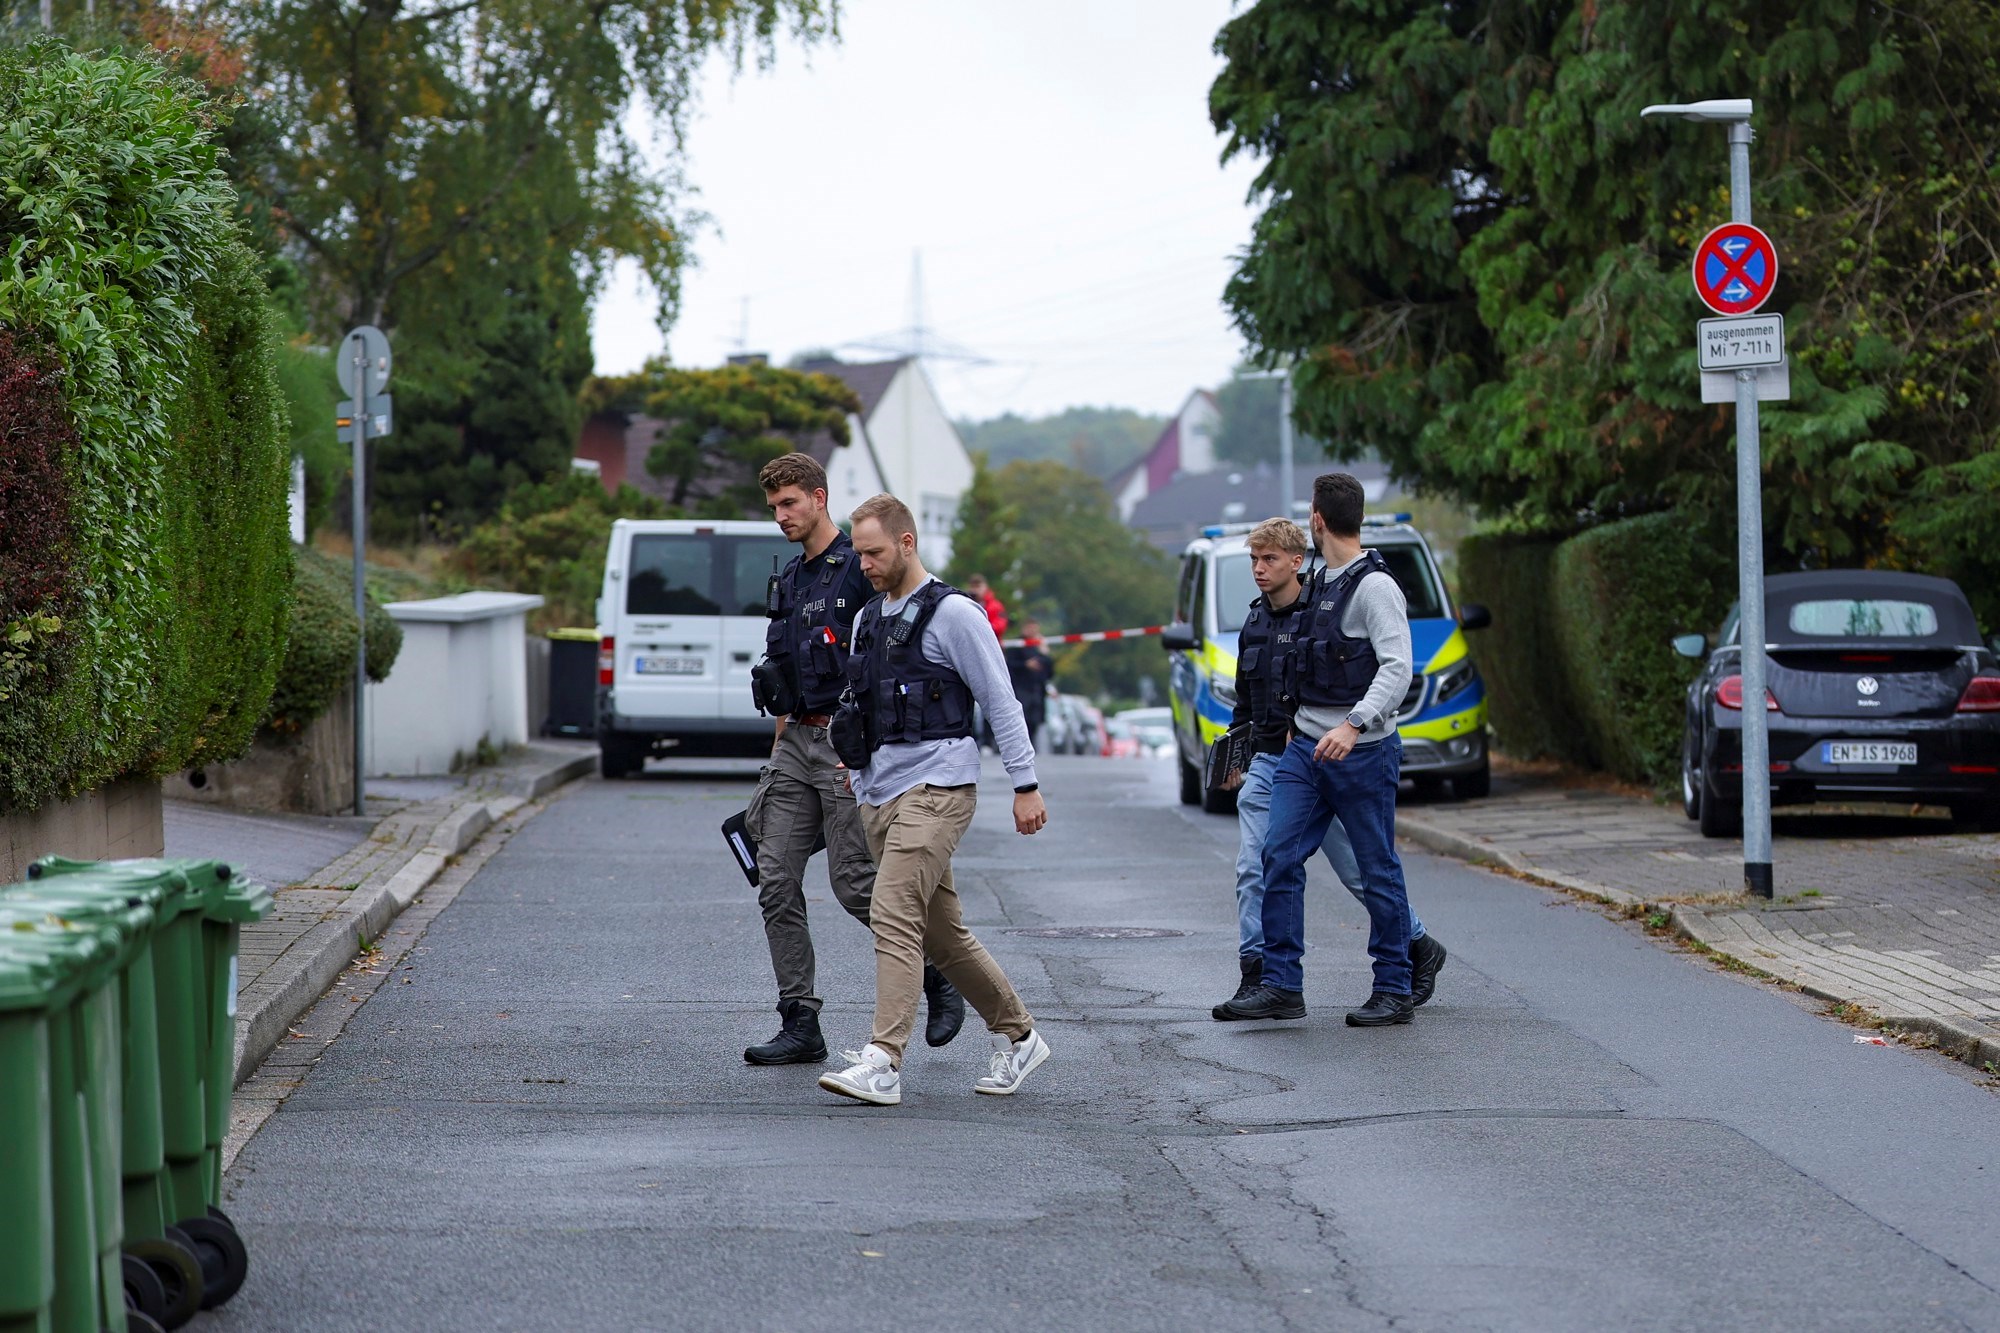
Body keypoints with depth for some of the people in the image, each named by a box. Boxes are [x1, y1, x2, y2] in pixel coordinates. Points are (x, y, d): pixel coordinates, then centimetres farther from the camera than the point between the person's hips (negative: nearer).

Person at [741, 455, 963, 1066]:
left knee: (854, 882, -8)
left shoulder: (859, 569, -9)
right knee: (777, 884, 0)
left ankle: (940, 980, 12)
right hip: (797, 742, 8)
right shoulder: (791, 580, 17)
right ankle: (800, 1025, 3)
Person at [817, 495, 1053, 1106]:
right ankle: (1017, 1037, 26)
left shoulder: (953, 614, -6)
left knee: (894, 916, -19)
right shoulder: (867, 619, 17)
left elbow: (1001, 702, -6)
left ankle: (883, 1064, -24)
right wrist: (856, 781, 20)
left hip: (936, 787, -8)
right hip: (881, 796, 8)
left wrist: (1025, 786, -7)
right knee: (942, 932, 12)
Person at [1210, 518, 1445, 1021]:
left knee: (1358, 869, 3)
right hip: (1266, 764, 6)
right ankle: (1255, 978, -3)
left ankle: (1420, 949, 23)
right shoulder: (1254, 623, 13)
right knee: (1253, 872, -5)